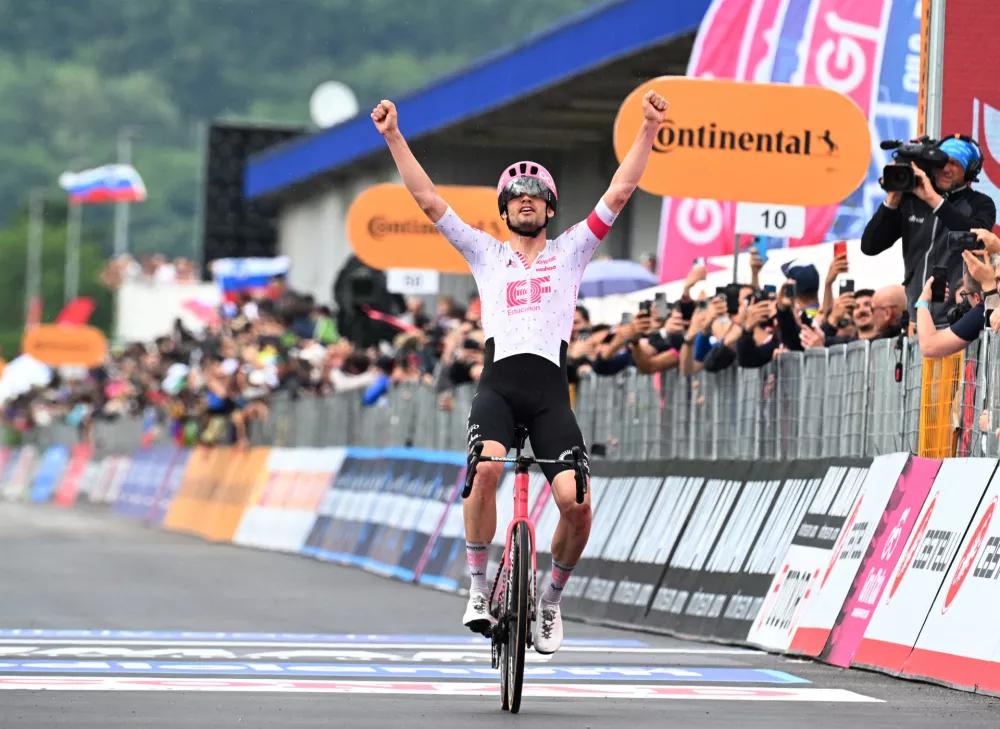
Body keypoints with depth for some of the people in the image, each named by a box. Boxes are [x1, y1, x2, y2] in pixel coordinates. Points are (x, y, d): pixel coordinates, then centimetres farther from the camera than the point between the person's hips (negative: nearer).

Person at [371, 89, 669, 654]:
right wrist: (394, 137, 7)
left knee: (576, 501, -18)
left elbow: (621, 192, 9)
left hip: (551, 391, 0)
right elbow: (427, 198, 15)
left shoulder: (571, 250, 18)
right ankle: (479, 587, -15)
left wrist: (650, 127, 0)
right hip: (498, 384, 0)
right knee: (485, 469, -32)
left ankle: (551, 599, 8)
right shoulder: (486, 253, 19)